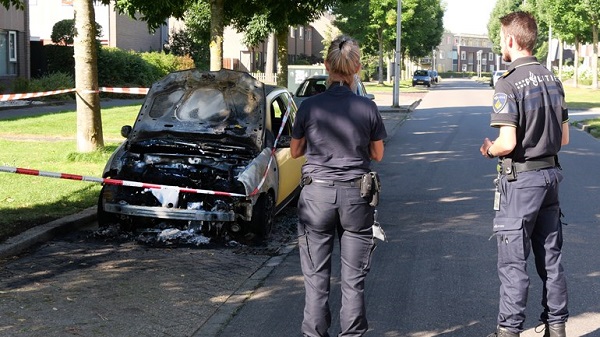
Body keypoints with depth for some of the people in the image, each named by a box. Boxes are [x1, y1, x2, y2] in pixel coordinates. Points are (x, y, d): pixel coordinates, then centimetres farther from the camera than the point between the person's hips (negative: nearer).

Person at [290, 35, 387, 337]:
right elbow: (377, 155, 6)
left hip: (317, 193, 0)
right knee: (354, 278, 9)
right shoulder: (368, 108, -5)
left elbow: (295, 151, 5)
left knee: (316, 277, 9)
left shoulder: (310, 106, -7)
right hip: (356, 194, 1)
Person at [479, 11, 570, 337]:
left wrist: (489, 149, -1)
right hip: (550, 174, 7)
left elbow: (507, 143, -21)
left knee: (513, 261, 1)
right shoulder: (552, 78, 7)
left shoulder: (509, 83, -17)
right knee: (550, 258, 14)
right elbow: (564, 138, 10)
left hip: (520, 180, -7)